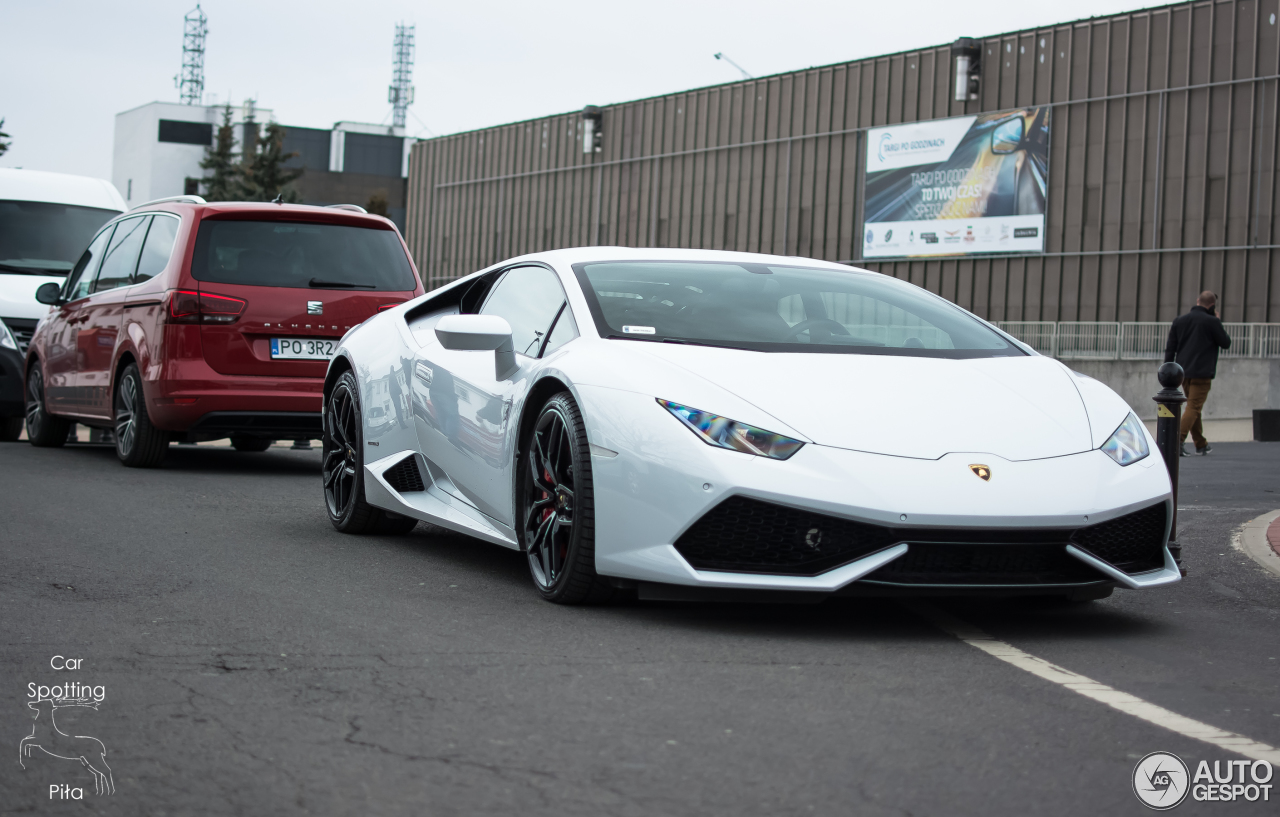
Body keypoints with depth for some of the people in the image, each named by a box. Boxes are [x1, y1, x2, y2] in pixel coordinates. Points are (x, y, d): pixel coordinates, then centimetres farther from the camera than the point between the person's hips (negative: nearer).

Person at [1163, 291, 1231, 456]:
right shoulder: (1211, 322, -8)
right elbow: (1226, 343, 3)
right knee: (1193, 407, -6)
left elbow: (1170, 349, 8)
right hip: (1201, 372, -6)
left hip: (1183, 372, 6)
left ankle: (1201, 444, 24)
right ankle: (1178, 441, -21)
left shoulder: (1179, 321, 9)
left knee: (1194, 407, 17)